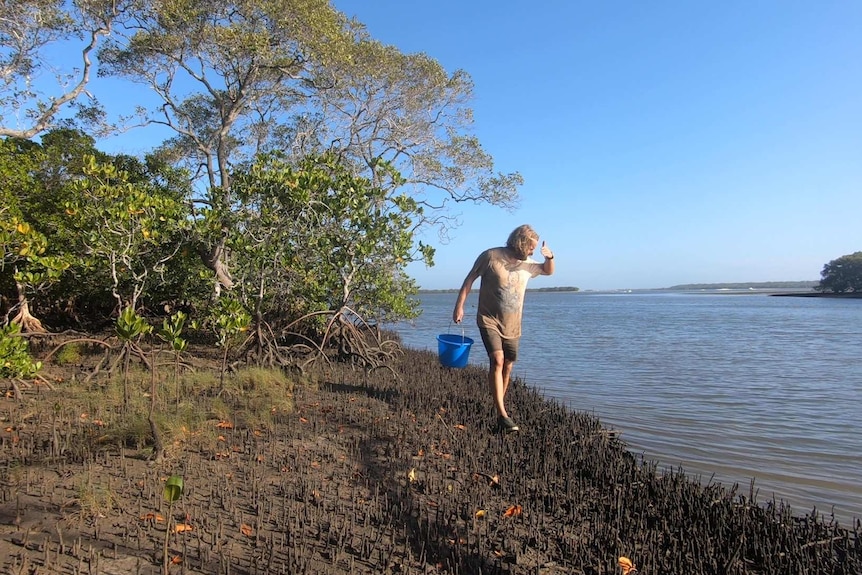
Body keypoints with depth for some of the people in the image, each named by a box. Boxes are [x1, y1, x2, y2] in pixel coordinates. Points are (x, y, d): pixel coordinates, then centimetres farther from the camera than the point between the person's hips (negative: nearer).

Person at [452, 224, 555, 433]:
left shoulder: (527, 264, 7)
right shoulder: (491, 256, -9)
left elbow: (548, 271, 23)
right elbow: (469, 280, -4)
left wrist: (550, 257, -1)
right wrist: (459, 306, -10)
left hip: (512, 325, 6)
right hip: (489, 320, -6)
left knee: (508, 366, 9)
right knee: (497, 360, -20)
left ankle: (499, 407, 28)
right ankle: (502, 415, -21)